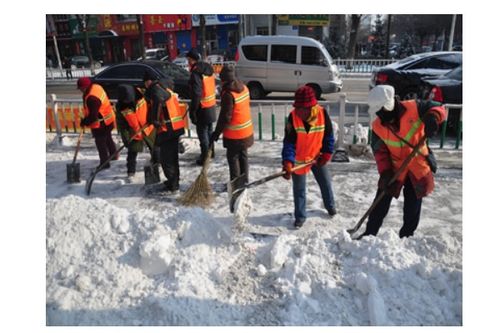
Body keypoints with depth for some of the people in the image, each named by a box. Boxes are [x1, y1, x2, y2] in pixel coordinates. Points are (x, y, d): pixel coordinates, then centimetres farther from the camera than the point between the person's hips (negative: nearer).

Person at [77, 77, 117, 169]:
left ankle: (104, 163, 17)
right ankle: (114, 155, 45)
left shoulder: (92, 98, -32)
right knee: (108, 139, 27)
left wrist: (84, 122, -12)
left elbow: (93, 116, -29)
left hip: (100, 124, -10)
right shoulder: (96, 87, -2)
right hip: (108, 120, 10)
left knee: (101, 144, 5)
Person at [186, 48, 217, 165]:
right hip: (211, 106, 9)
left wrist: (192, 110, -18)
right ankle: (210, 152, 36)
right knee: (209, 130, 21)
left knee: (202, 132, 0)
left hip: (202, 108, -9)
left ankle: (205, 157, 6)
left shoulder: (196, 73, -20)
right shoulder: (209, 69, 7)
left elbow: (196, 94, -23)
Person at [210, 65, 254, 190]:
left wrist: (217, 133, -12)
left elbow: (225, 116, -21)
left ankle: (235, 183, 13)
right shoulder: (244, 87, 2)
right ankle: (244, 180, 30)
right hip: (247, 130, 8)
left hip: (234, 134, -8)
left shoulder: (228, 94, -22)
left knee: (233, 157, 5)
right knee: (243, 155, 18)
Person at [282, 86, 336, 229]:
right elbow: (289, 142, -25)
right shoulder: (293, 117, -24)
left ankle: (330, 206, 46)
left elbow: (328, 136, -4)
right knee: (299, 189, 7)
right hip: (299, 159, -2)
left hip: (317, 157, 2)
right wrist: (287, 163, -35)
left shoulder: (322, 114, -18)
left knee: (325, 183, 19)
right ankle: (300, 217, 25)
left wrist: (326, 154, -9)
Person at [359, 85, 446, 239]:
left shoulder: (413, 108, -17)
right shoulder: (378, 126, -9)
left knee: (413, 206, 10)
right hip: (394, 168, 1)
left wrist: (432, 117, -33)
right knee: (381, 203, 4)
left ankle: (406, 236, 27)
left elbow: (437, 108, -9)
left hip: (418, 167, -1)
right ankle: (369, 234, 17)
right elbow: (379, 151, -6)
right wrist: (385, 172, -15)